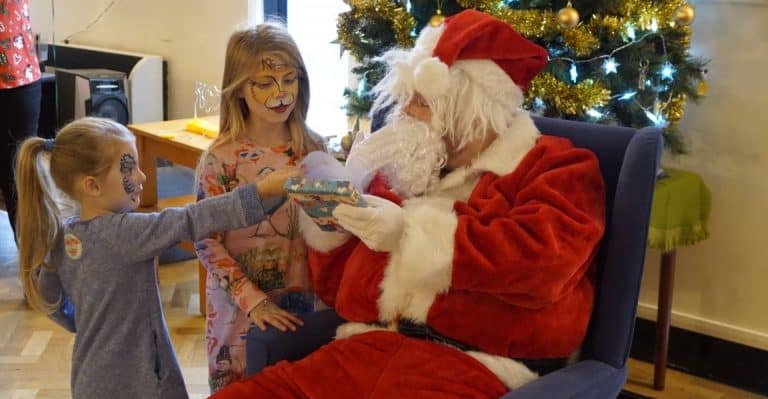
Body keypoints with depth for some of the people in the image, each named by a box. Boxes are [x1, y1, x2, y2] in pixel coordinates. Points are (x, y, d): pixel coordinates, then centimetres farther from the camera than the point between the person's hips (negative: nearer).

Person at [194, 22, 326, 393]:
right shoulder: (221, 158, -14)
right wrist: (253, 300, -19)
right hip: (238, 308, -3)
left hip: (298, 304, 3)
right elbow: (207, 242, -13)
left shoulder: (312, 148, -3)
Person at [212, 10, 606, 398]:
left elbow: (542, 261, -16)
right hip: (366, 349, 6)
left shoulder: (554, 167, 5)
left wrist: (411, 232, -15)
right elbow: (340, 286, 27)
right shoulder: (399, 172, 21)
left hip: (472, 367, -5)